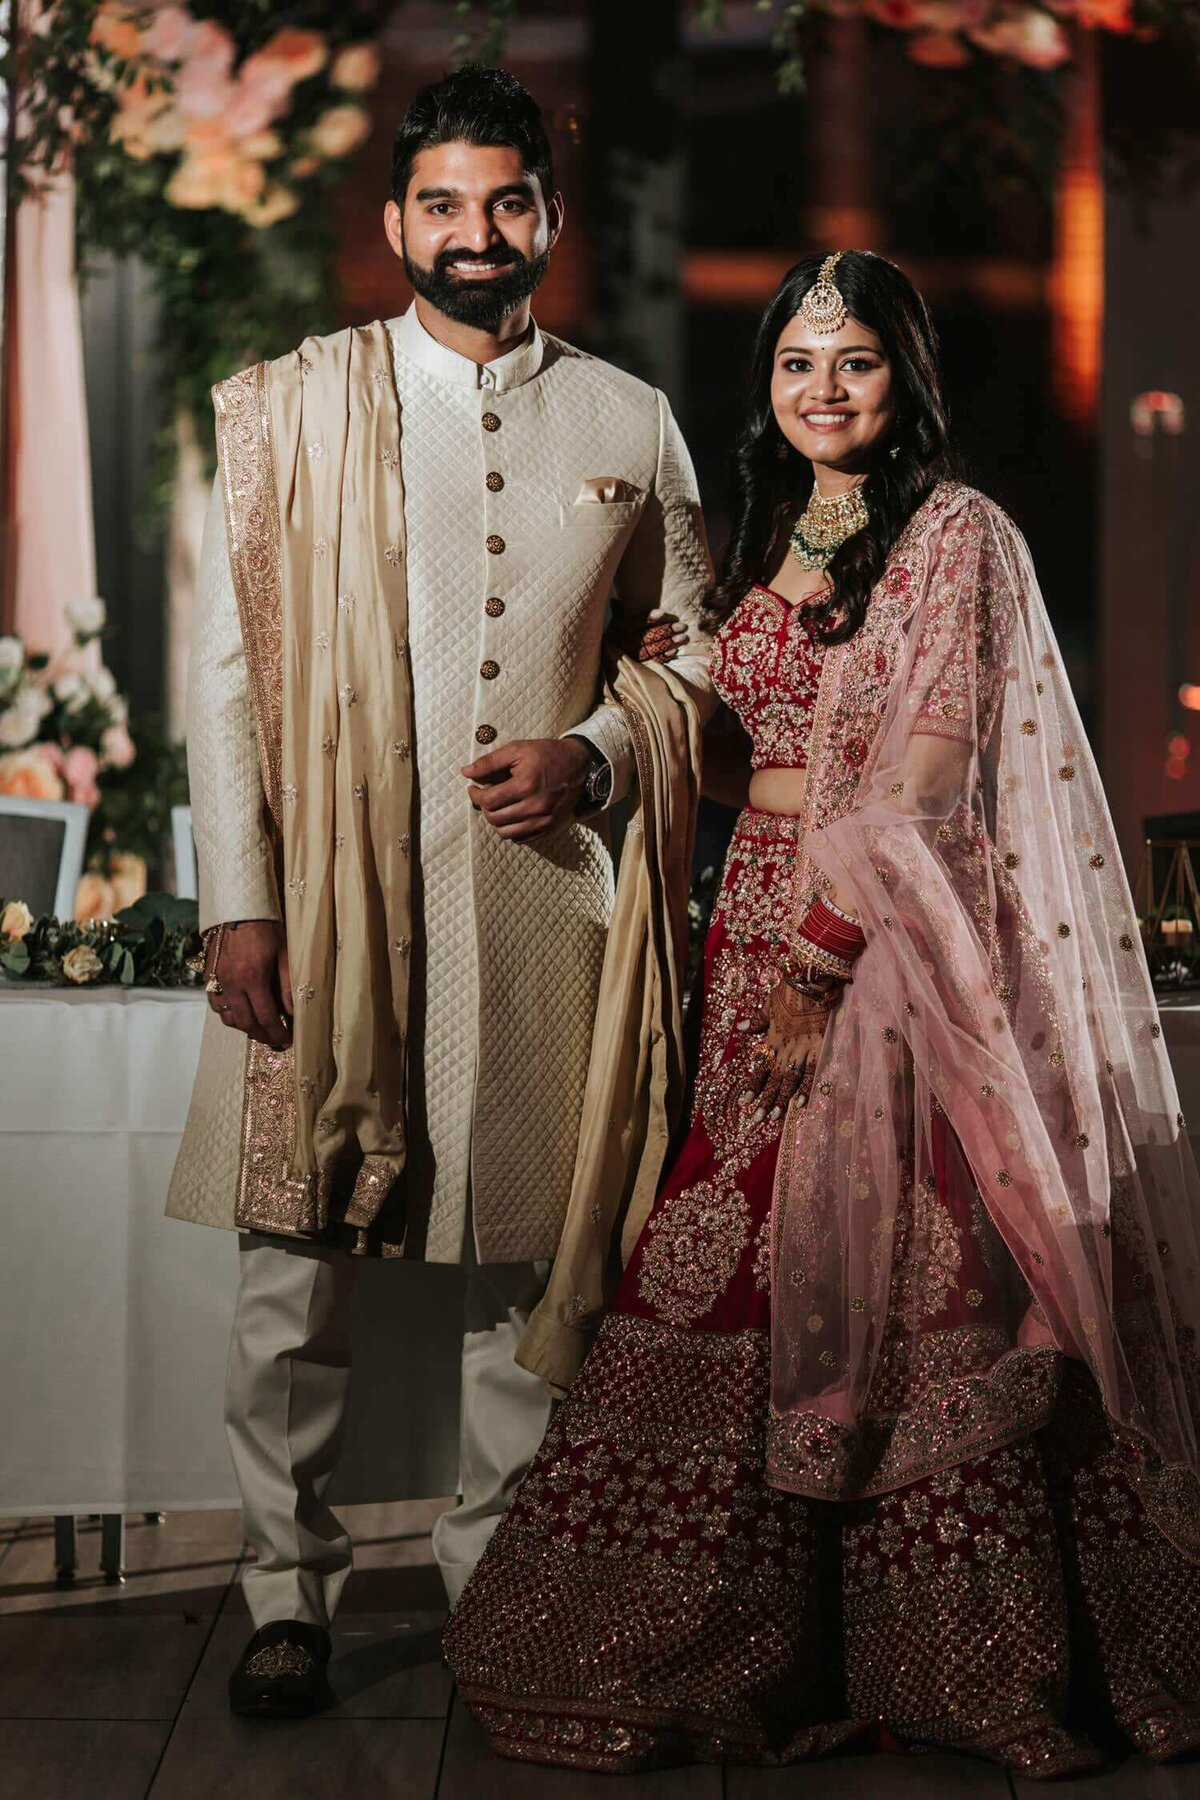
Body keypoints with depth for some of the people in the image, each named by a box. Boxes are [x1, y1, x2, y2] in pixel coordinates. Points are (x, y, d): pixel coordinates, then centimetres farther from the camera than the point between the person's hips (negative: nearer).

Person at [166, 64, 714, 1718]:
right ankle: (291, 1593, 15)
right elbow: (230, 664, 3)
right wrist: (236, 898, -5)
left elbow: (693, 649, 17)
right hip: (323, 895, -1)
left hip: (538, 891, 1)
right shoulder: (293, 406, 7)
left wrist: (592, 755, -4)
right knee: (296, 1257, 1)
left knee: (528, 1258, 5)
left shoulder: (629, 424, 12)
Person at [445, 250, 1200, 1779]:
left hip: (886, 947, -7)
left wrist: (821, 966, -17)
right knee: (743, 1281, 5)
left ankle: (952, 1663, 9)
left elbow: (919, 782, -13)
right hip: (761, 921, 7)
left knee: (882, 1283, -5)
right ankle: (758, 1646, 17)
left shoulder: (953, 533, -6)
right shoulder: (774, 532, 17)